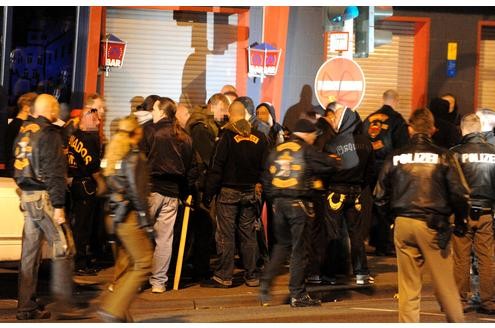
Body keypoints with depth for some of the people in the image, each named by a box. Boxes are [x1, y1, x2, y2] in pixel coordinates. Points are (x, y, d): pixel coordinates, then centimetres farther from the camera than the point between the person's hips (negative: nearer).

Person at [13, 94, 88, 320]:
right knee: (63, 247, -4)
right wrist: (58, 206, -17)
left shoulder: (24, 132, 14)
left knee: (30, 251, 10)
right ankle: (63, 305, -6)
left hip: (27, 196, 9)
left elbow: (17, 168, 17)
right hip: (44, 197, -8)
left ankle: (26, 306, 14)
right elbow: (54, 172, -17)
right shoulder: (49, 134, -12)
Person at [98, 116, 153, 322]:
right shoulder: (134, 156, -11)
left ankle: (121, 315, 15)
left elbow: (110, 187, 14)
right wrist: (146, 221, -12)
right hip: (130, 216, -9)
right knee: (143, 265, -5)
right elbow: (136, 191, -16)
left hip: (117, 215, 9)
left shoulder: (114, 154, 14)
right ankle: (113, 309, -11)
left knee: (126, 266, 13)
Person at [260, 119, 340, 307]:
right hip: (298, 203, -5)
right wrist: (334, 160, 16)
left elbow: (266, 178, 13)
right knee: (299, 249, 1)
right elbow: (328, 165, -6)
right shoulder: (306, 150, -3)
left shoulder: (276, 150, 13)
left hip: (278, 202, 5)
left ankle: (265, 283, 7)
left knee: (282, 245, 20)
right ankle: (297, 295, 5)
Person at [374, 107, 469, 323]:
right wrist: (460, 221, 8)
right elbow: (459, 194, -7)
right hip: (433, 225, -2)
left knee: (408, 285, 10)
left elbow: (380, 196, 4)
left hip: (403, 224, 2)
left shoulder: (396, 157, 1)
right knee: (445, 283, 8)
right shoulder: (443, 156, -5)